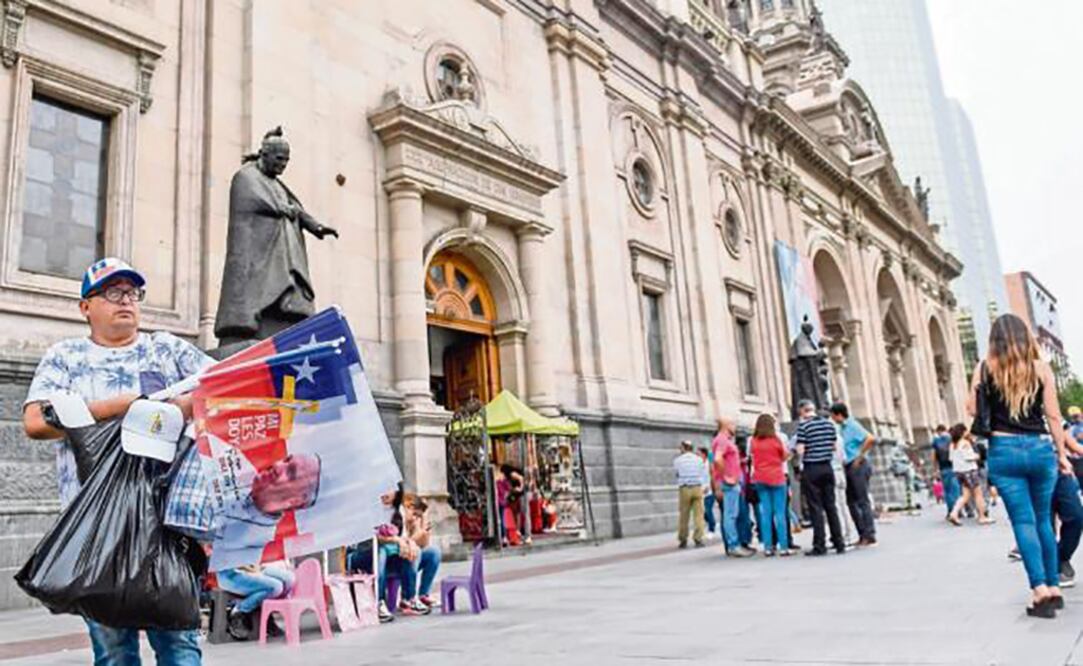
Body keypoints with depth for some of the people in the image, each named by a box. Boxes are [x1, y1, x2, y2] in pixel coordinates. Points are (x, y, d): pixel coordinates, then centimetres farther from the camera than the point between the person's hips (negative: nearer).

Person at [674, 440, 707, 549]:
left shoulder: (678, 460, 0)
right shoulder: (698, 459, 6)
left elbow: (676, 473, 8)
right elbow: (702, 474, 7)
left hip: (684, 488, -1)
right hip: (697, 488, 1)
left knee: (683, 515, 5)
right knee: (698, 514, 3)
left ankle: (683, 540, 10)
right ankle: (698, 539, -1)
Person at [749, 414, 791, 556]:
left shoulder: (753, 441, 1)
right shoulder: (775, 439, -7)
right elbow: (784, 457, 3)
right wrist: (788, 452, 22)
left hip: (760, 479, 3)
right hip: (776, 478, -3)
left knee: (765, 513, 5)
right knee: (779, 513, 0)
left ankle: (768, 547, 5)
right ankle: (783, 547, -1)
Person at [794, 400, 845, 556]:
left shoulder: (803, 426, -10)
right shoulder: (829, 424, 7)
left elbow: (800, 450, -14)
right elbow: (834, 446, 12)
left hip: (811, 469, -5)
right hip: (827, 467, 5)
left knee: (816, 508, -1)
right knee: (830, 505, 11)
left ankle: (820, 546, 1)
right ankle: (839, 543, 14)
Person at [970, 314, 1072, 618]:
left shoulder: (985, 368, -1)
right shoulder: (1041, 368, 1)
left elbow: (972, 409, -2)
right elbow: (1053, 416, 2)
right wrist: (1062, 454, 10)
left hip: (1004, 450, -2)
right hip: (1040, 449, 2)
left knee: (1024, 522, 0)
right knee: (1043, 520, 15)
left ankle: (1040, 590, -10)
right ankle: (1054, 587, 20)